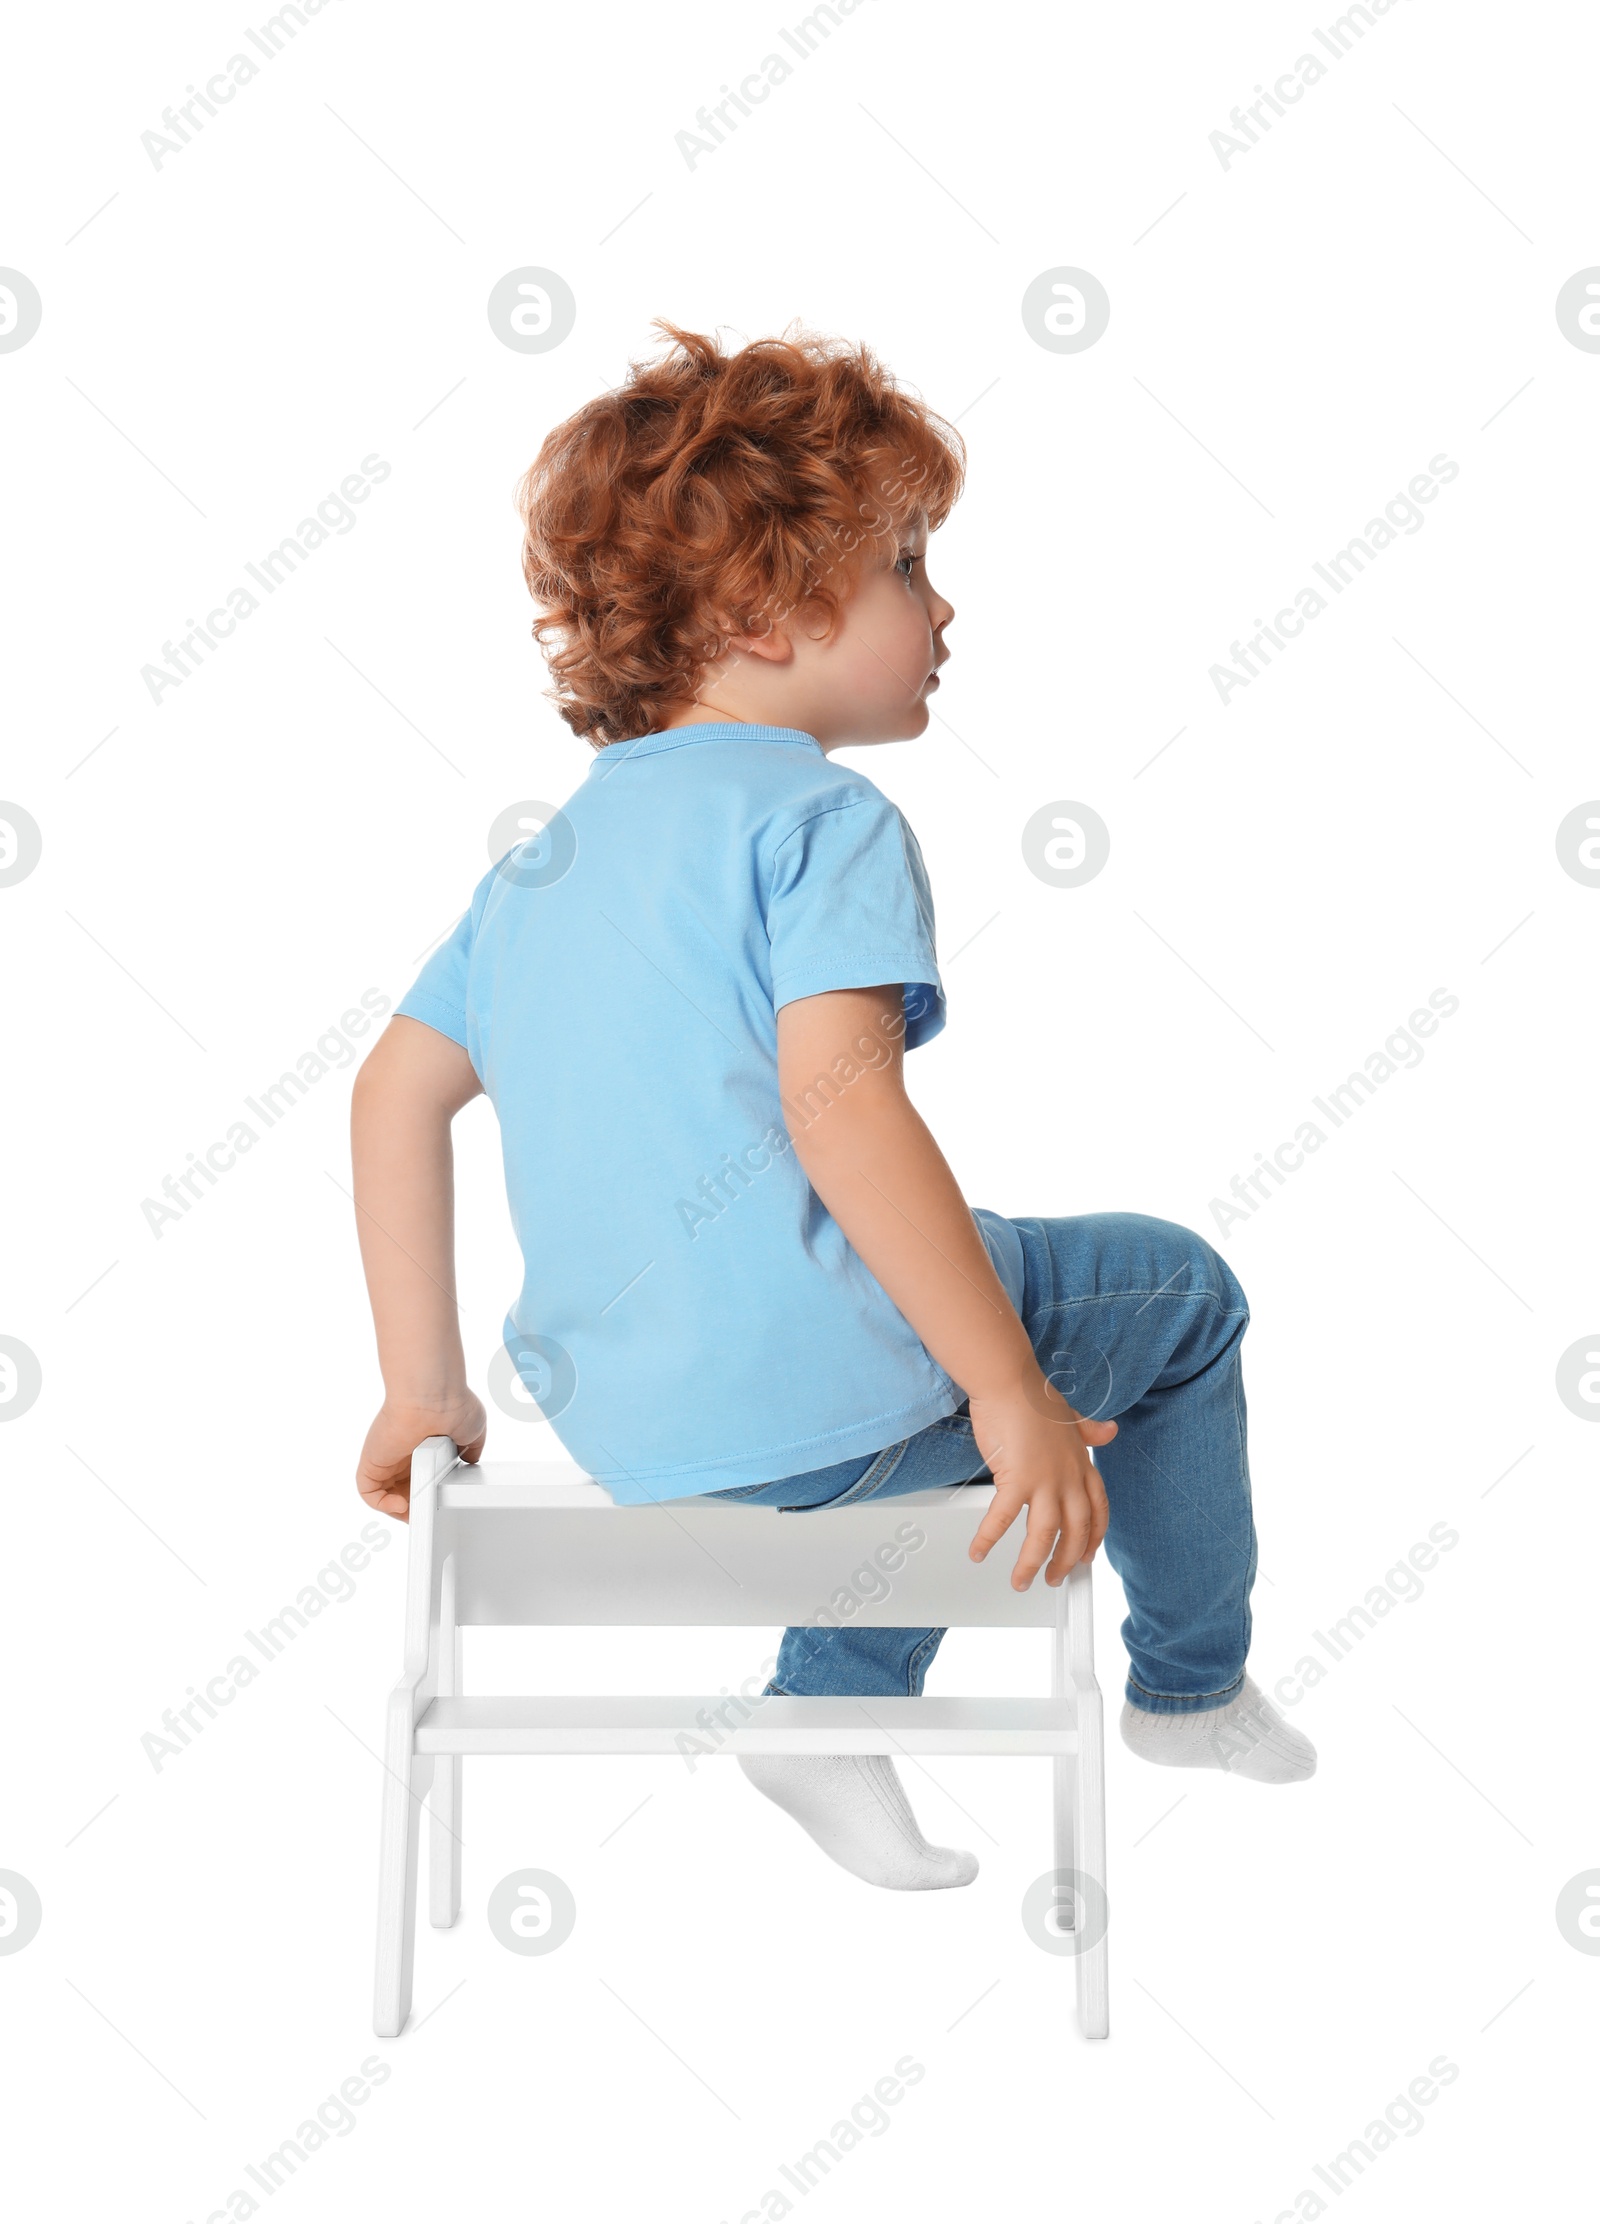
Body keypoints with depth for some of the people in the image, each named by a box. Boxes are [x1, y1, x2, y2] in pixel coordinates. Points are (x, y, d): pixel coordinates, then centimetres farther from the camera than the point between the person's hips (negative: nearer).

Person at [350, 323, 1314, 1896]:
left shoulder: (542, 861, 15)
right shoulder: (822, 818, -10)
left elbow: (395, 1092, 13)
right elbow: (839, 1102, -24)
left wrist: (424, 1386, 16)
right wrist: (1014, 1388, -21)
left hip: (618, 1425, 8)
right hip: (815, 1384, -8)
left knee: (918, 1410, 37)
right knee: (1180, 1292, 18)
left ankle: (834, 1706, 30)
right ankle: (1193, 1687, 32)